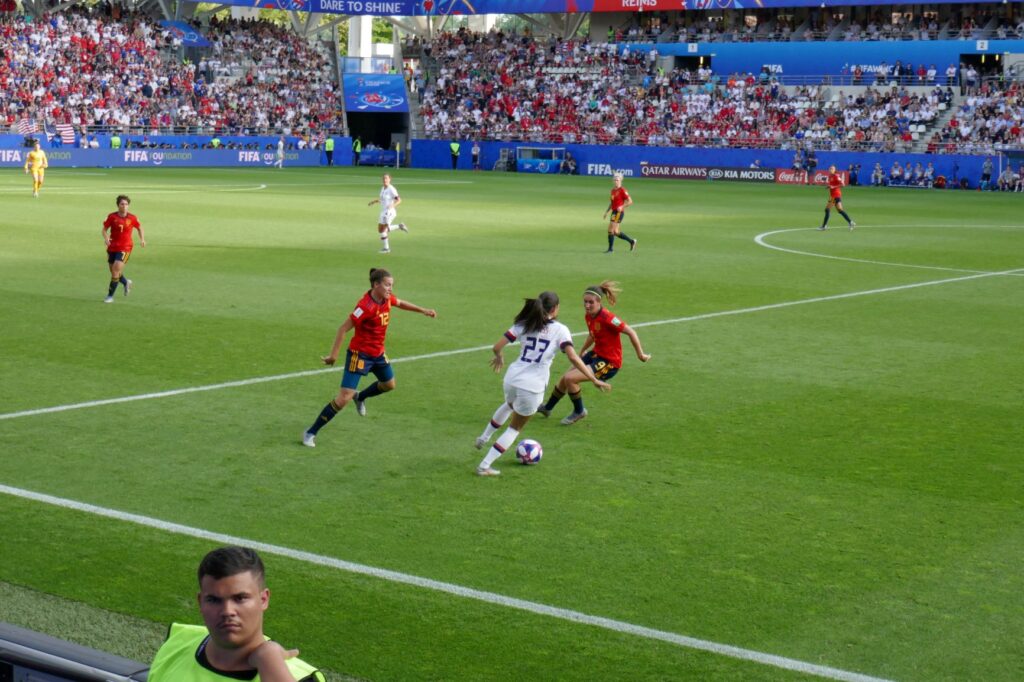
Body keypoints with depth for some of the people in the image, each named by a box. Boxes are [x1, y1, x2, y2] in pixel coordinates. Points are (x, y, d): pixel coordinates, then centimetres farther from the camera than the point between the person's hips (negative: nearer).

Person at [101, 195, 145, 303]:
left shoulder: (132, 218, -3)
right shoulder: (112, 217, -3)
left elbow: (140, 228, 14)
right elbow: (104, 229, 1)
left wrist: (142, 239, 1)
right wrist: (106, 237, -19)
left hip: (125, 247, -3)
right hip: (112, 247, 3)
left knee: (116, 270, -16)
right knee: (113, 271, 10)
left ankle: (110, 296, -6)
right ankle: (126, 283, 43)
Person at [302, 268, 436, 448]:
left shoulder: (387, 299, -5)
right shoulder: (366, 306, -28)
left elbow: (400, 303, 21)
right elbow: (343, 328, -25)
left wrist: (422, 310, 22)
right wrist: (334, 354, -25)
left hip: (378, 353, 8)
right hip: (359, 354, -8)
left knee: (389, 384, 28)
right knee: (344, 398, -14)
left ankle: (360, 397, 55)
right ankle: (310, 433, -3)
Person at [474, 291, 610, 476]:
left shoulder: (523, 324, 6)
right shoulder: (560, 330, -4)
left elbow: (497, 347, 1)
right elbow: (573, 358, -16)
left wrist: (499, 357, 24)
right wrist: (594, 380, -13)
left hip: (512, 379, 4)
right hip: (533, 387, -4)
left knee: (509, 405, 40)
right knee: (515, 427, 17)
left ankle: (484, 438, 52)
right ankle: (484, 466, 13)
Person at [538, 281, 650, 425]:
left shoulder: (607, 318, -28)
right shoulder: (588, 316, -2)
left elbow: (631, 332, -23)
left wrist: (640, 354, -17)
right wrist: (583, 351, 30)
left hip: (610, 362, -8)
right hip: (596, 354, 8)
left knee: (570, 378, -17)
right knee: (564, 379, 15)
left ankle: (579, 412, 8)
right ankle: (547, 408, 41)